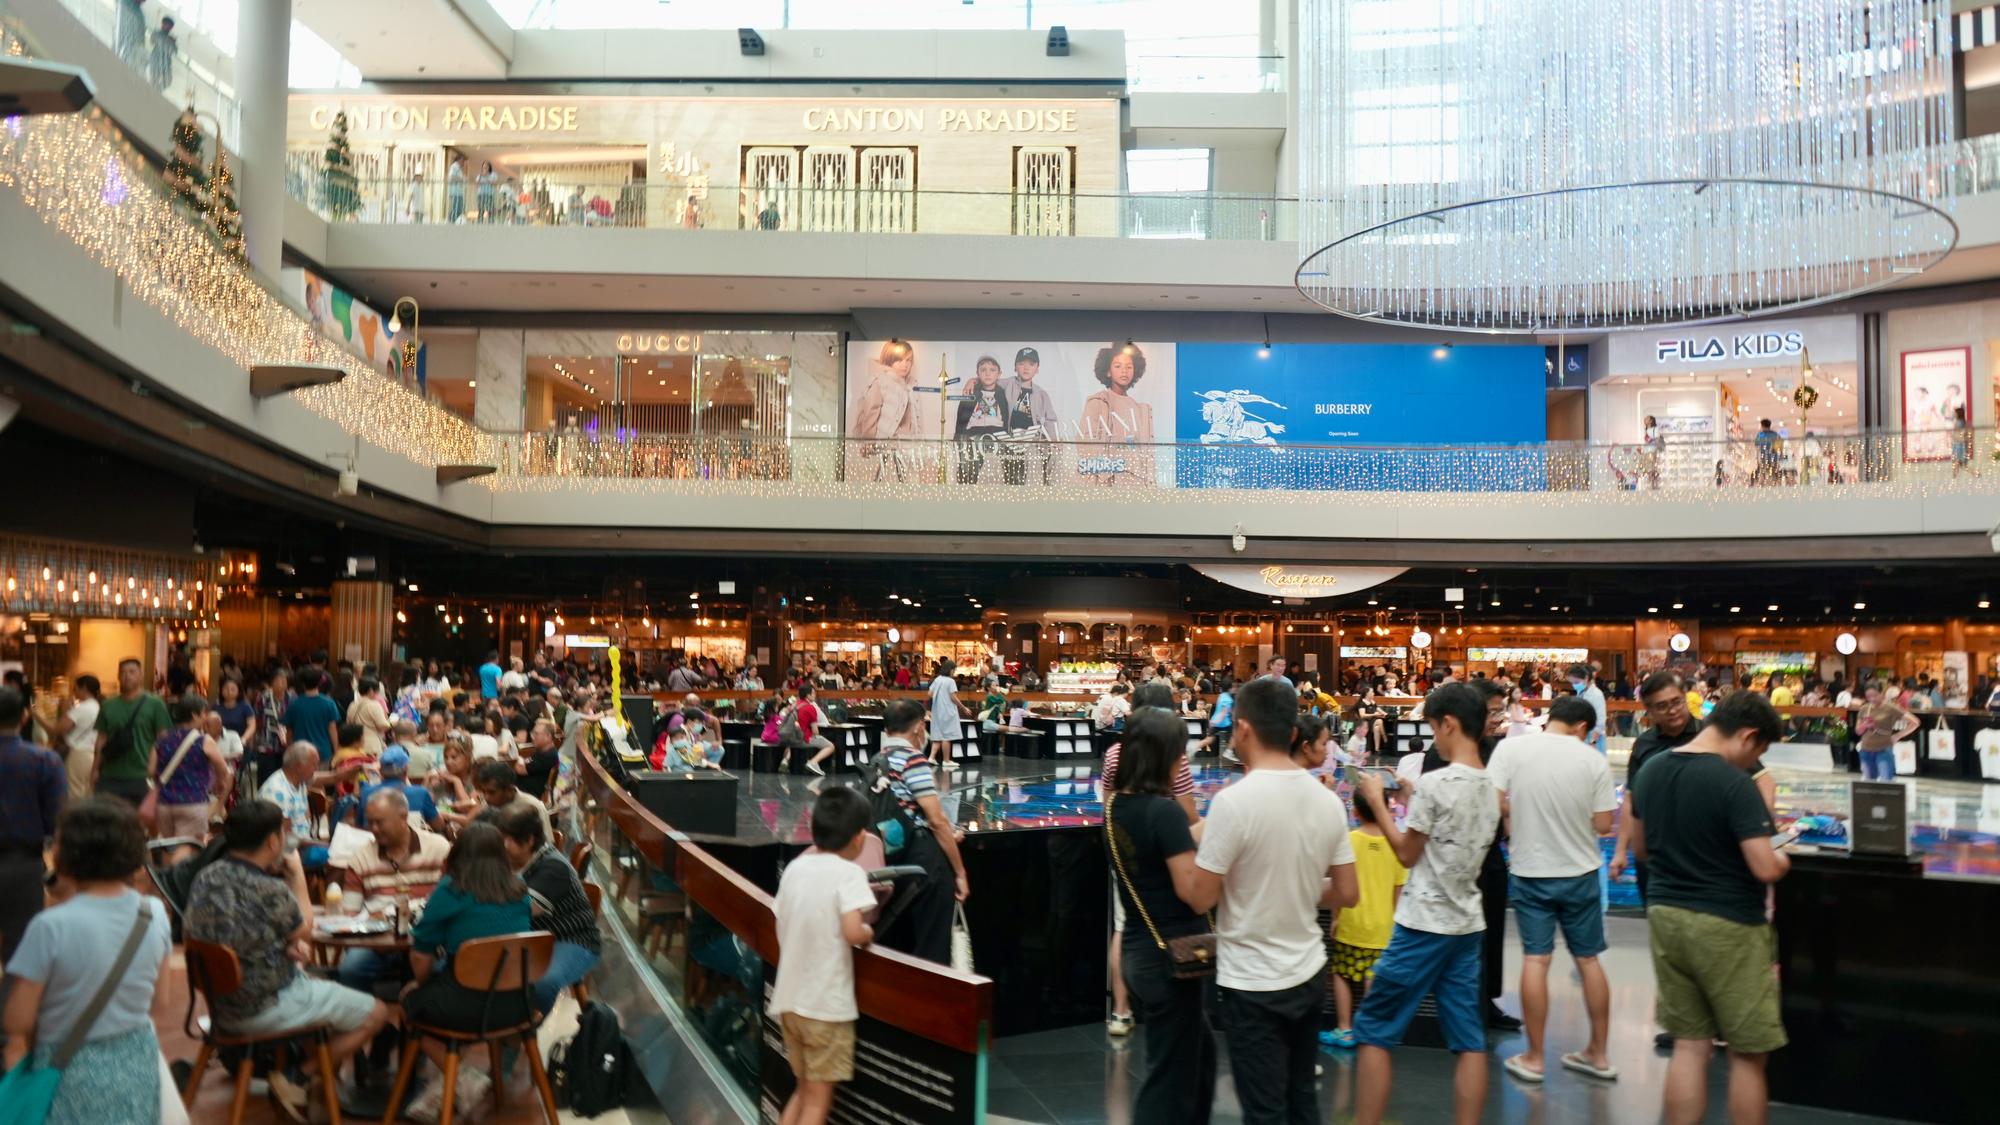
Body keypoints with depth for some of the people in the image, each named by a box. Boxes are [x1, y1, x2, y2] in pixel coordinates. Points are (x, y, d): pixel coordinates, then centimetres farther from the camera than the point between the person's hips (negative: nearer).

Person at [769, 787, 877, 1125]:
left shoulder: (795, 867, 6)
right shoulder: (848, 872, -13)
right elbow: (852, 932, -23)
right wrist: (869, 932, -4)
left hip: (788, 999, 6)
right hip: (826, 1004, -6)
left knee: (804, 1091, 21)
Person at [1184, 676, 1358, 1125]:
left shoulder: (1234, 800, -20)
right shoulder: (1328, 799, -1)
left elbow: (1200, 899, -15)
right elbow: (1347, 894, 5)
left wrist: (1197, 848, 2)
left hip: (1253, 984, -6)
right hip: (1309, 974, 6)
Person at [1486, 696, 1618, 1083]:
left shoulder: (1510, 747, -10)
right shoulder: (1593, 760, -8)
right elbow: (1603, 825, -6)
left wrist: (1514, 832, 5)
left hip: (1531, 870, -1)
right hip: (1580, 871, 1)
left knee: (1535, 959, 5)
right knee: (1589, 959, 13)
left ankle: (1534, 1058, 11)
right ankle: (1598, 1054, 23)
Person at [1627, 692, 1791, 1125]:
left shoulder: (1651, 769, 4)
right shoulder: (1733, 783, -19)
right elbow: (1765, 869, -20)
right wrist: (1782, 861, 1)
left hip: (1665, 915, 7)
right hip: (1726, 925, -6)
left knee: (1689, 1045, 13)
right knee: (1747, 1054, 8)